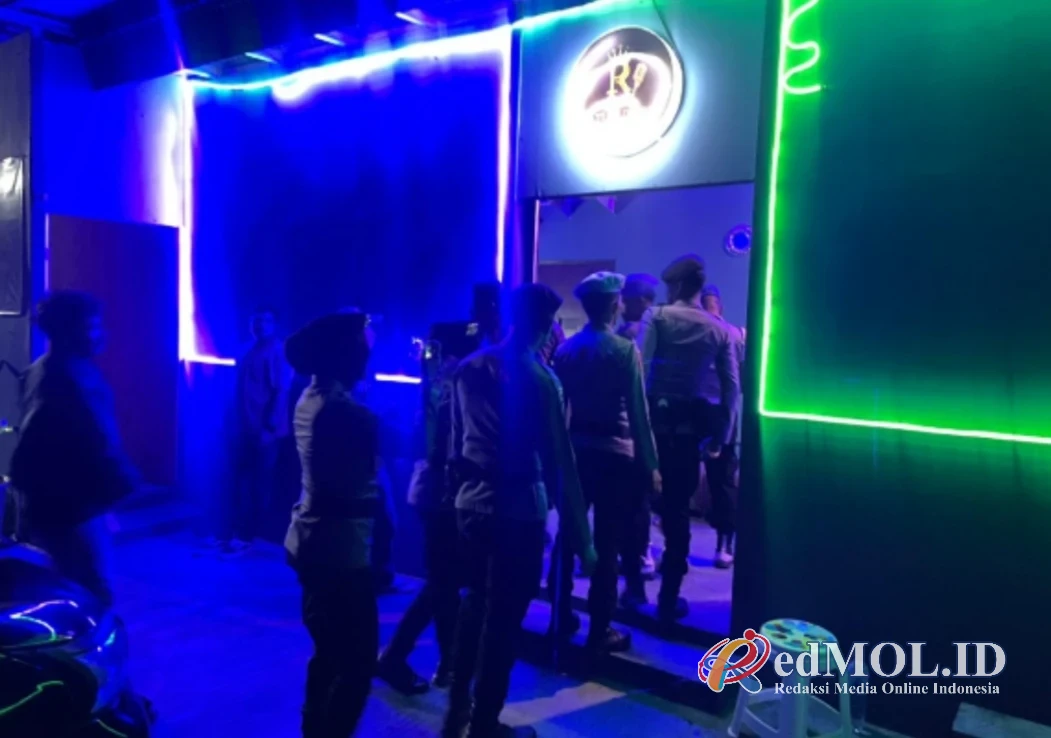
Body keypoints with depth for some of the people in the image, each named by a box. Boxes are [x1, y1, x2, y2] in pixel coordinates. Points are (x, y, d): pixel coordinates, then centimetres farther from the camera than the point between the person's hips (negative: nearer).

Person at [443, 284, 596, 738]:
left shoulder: (469, 369, 4)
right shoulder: (539, 379, -14)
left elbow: (457, 438, 11)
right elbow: (559, 461, -14)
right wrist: (581, 538, -9)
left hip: (470, 503, 7)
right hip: (518, 510, -6)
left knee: (476, 600, 22)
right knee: (504, 615, 8)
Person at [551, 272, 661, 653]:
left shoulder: (565, 348, 5)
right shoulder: (624, 349, -11)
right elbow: (638, 412, -12)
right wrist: (650, 465, -7)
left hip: (574, 452, 5)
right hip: (614, 456, -5)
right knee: (607, 542, 3)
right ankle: (600, 630, 12)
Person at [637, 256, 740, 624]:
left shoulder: (657, 316, -2)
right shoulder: (720, 330, 6)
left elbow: (639, 367, -14)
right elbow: (732, 386, 3)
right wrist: (719, 435, 9)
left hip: (653, 418, -2)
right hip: (689, 425, 2)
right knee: (677, 510, 9)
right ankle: (668, 600, 15)